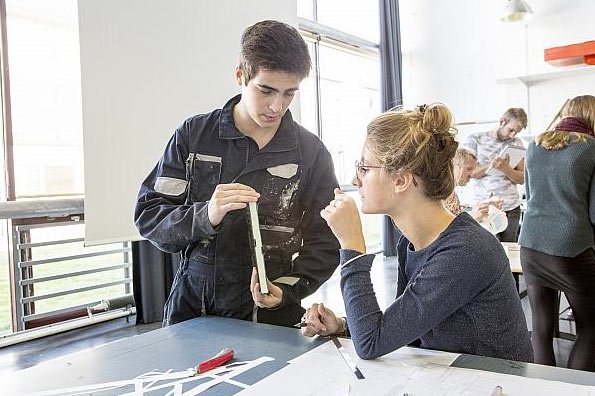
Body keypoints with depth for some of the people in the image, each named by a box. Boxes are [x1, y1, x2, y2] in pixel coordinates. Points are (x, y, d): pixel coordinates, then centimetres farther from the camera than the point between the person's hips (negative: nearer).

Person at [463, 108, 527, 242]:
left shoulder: (516, 143, 11)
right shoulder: (475, 139, 3)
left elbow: (522, 178, 4)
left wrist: (505, 168, -15)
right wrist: (491, 165, -19)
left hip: (511, 207, 3)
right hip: (483, 207, -3)